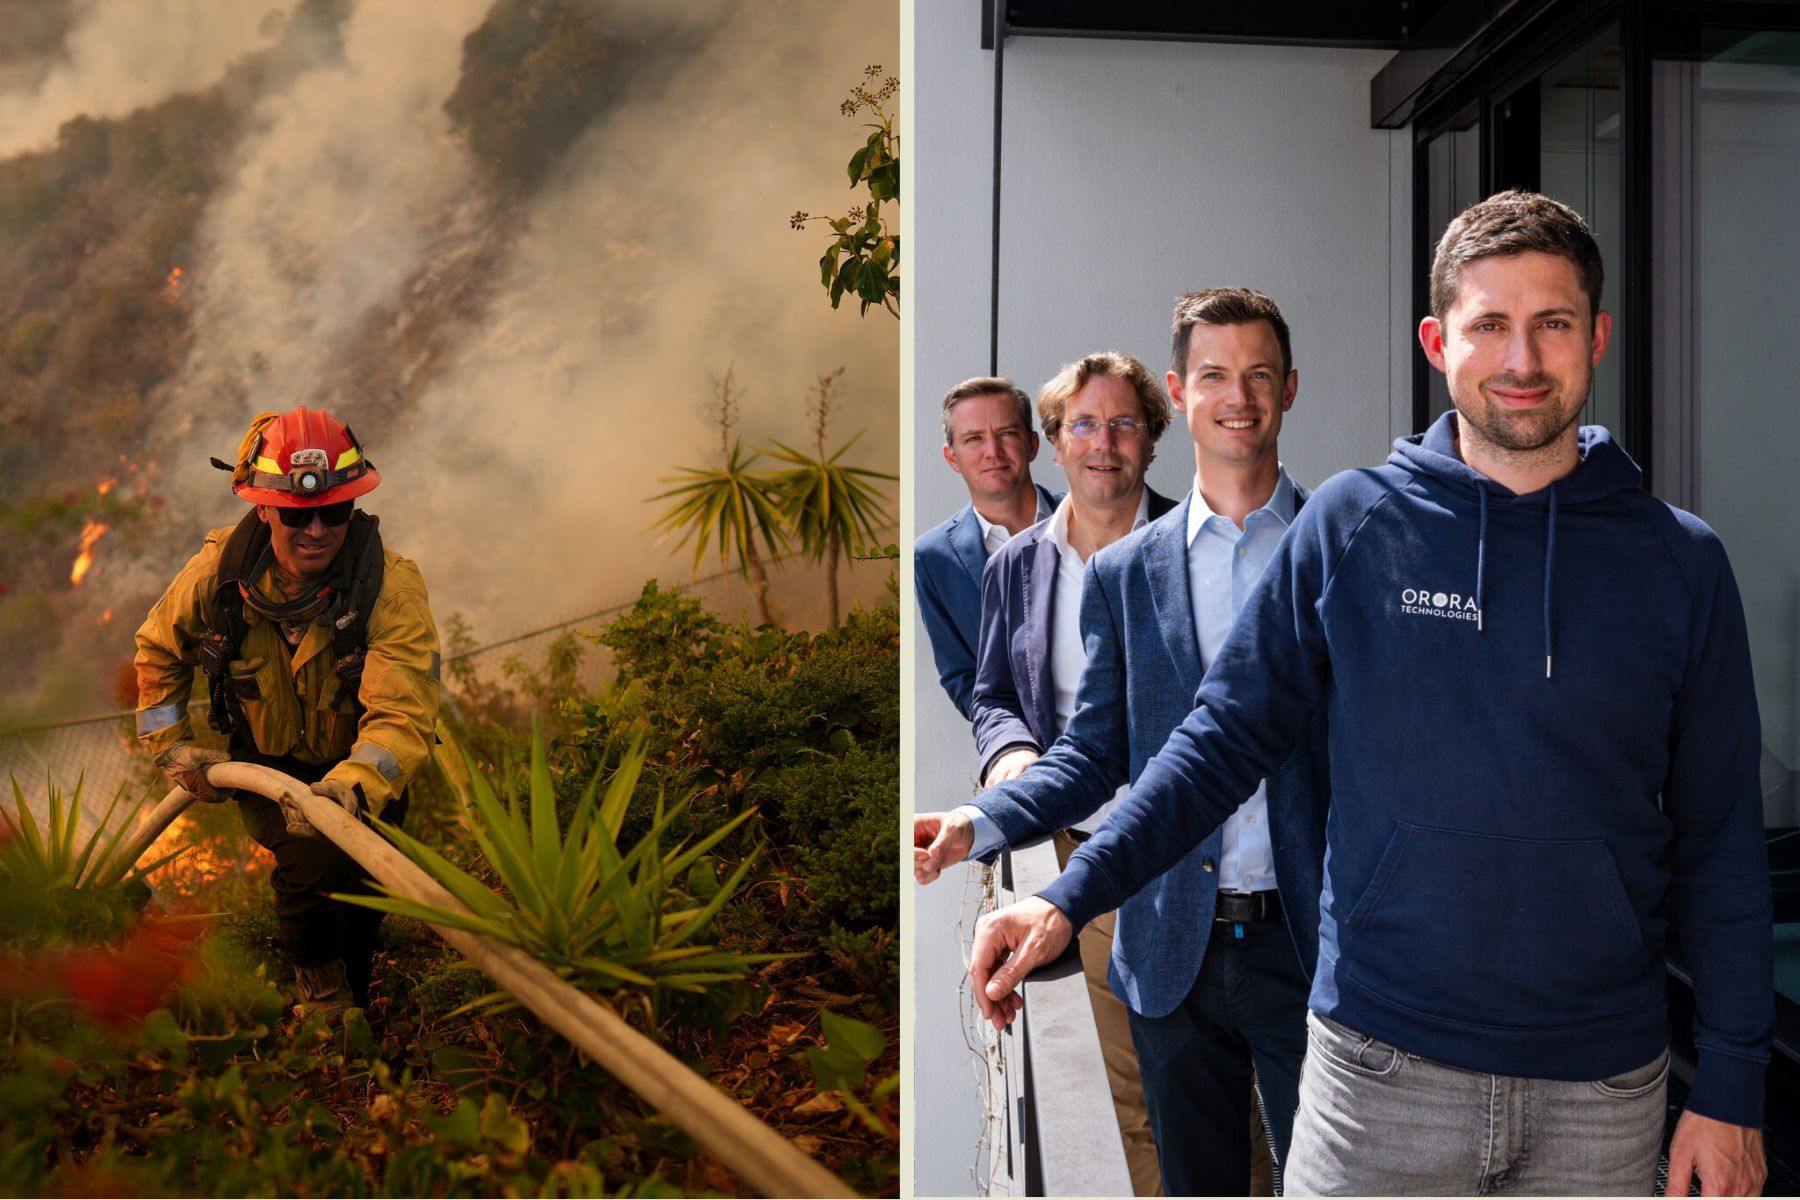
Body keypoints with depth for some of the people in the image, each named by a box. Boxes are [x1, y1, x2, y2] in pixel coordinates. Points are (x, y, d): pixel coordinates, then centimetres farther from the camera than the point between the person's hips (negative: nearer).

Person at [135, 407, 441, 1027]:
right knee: (313, 862, -21)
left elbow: (403, 715, -40)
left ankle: (350, 1007, 37)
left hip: (356, 767, -1)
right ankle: (322, 991, 8)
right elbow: (158, 649, 2)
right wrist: (173, 746, -3)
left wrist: (348, 790, -57)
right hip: (266, 764, 1)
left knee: (359, 891, 6)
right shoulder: (219, 570, -21)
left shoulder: (391, 587, -31)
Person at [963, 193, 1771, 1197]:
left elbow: (1720, 841, 3)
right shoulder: (1351, 525, -5)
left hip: (1607, 1087, 2)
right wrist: (1071, 896, -12)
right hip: (1381, 1066, -1)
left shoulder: (1680, 562, -1)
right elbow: (1230, 734, -2)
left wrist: (1732, 1085, 2)